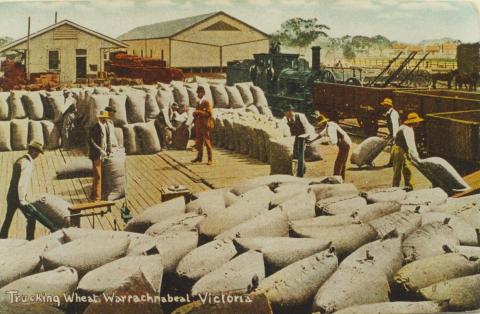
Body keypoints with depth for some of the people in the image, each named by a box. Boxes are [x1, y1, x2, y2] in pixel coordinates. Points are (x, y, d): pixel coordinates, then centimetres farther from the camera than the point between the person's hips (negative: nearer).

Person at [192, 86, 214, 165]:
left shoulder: (207, 102, -8)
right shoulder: (198, 102, 16)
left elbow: (209, 113, -16)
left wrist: (199, 112, -19)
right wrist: (195, 113, 4)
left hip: (205, 125, -7)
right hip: (198, 125, 8)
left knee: (207, 142, -5)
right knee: (198, 142, 11)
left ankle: (210, 159, -1)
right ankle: (199, 157, 20)